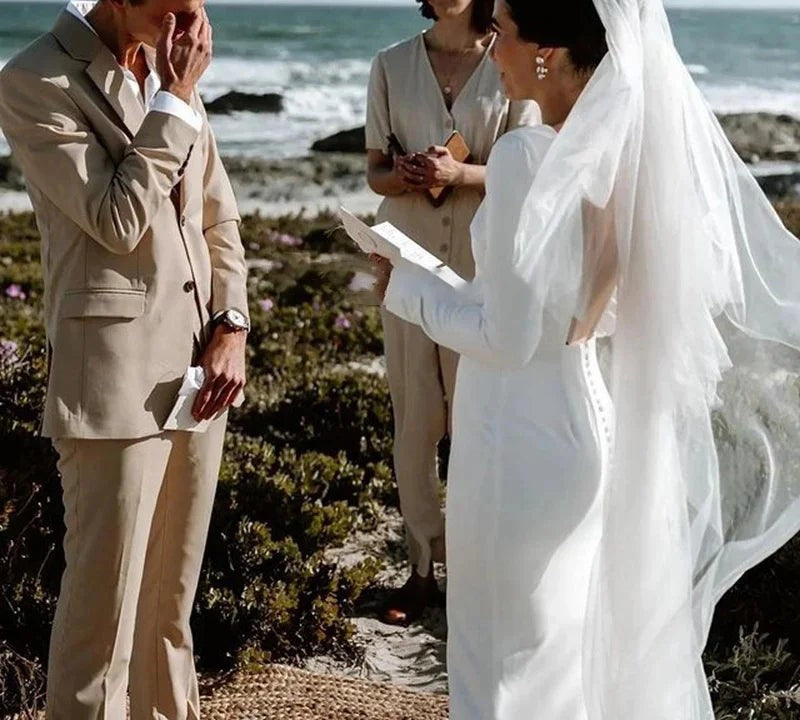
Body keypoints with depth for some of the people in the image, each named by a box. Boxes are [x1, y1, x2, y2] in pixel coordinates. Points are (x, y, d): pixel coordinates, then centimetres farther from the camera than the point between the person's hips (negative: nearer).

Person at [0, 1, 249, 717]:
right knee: (105, 597, 0)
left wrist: (231, 326, 3)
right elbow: (119, 221, -18)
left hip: (198, 361, 7)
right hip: (115, 375, -6)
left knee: (174, 588, 15)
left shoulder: (173, 71, 11)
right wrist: (175, 99, -15)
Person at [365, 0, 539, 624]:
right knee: (413, 417, 5)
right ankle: (422, 565, 14)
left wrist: (460, 173, -20)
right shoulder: (392, 65, 7)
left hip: (483, 261, -2)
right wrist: (404, 175, -16)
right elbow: (375, 171, 7)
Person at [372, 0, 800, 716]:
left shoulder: (531, 155, -23)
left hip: (524, 440, -7)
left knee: (518, 660, 10)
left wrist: (408, 288, -6)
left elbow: (508, 337, -22)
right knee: (618, 652, 22)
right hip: (600, 424, 7)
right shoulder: (651, 141, -3)